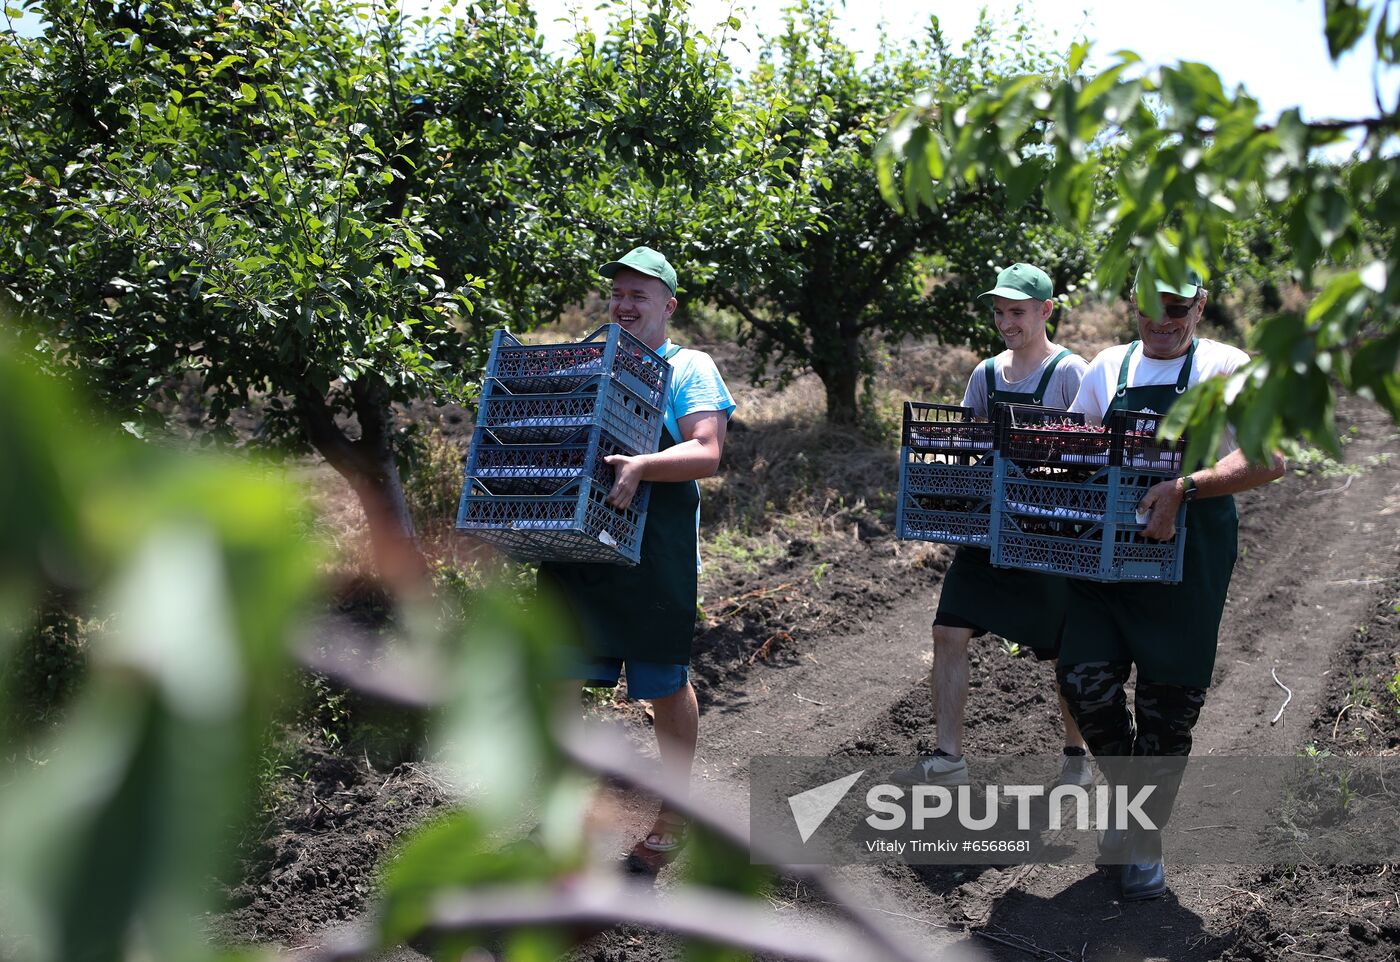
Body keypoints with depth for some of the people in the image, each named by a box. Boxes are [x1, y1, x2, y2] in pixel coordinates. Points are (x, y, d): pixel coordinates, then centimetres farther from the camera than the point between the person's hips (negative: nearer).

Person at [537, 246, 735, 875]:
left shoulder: (689, 369, 0)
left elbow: (706, 454, -14)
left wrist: (640, 467, -32)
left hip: (654, 552, -4)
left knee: (666, 684, 7)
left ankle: (673, 815, 23)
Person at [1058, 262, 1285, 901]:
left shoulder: (1225, 369, -5)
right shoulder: (1109, 368, 9)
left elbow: (1270, 457, -18)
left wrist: (1184, 489, -32)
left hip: (1187, 558, -3)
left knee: (1166, 705, 4)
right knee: (1085, 682, -4)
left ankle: (1145, 842, 23)